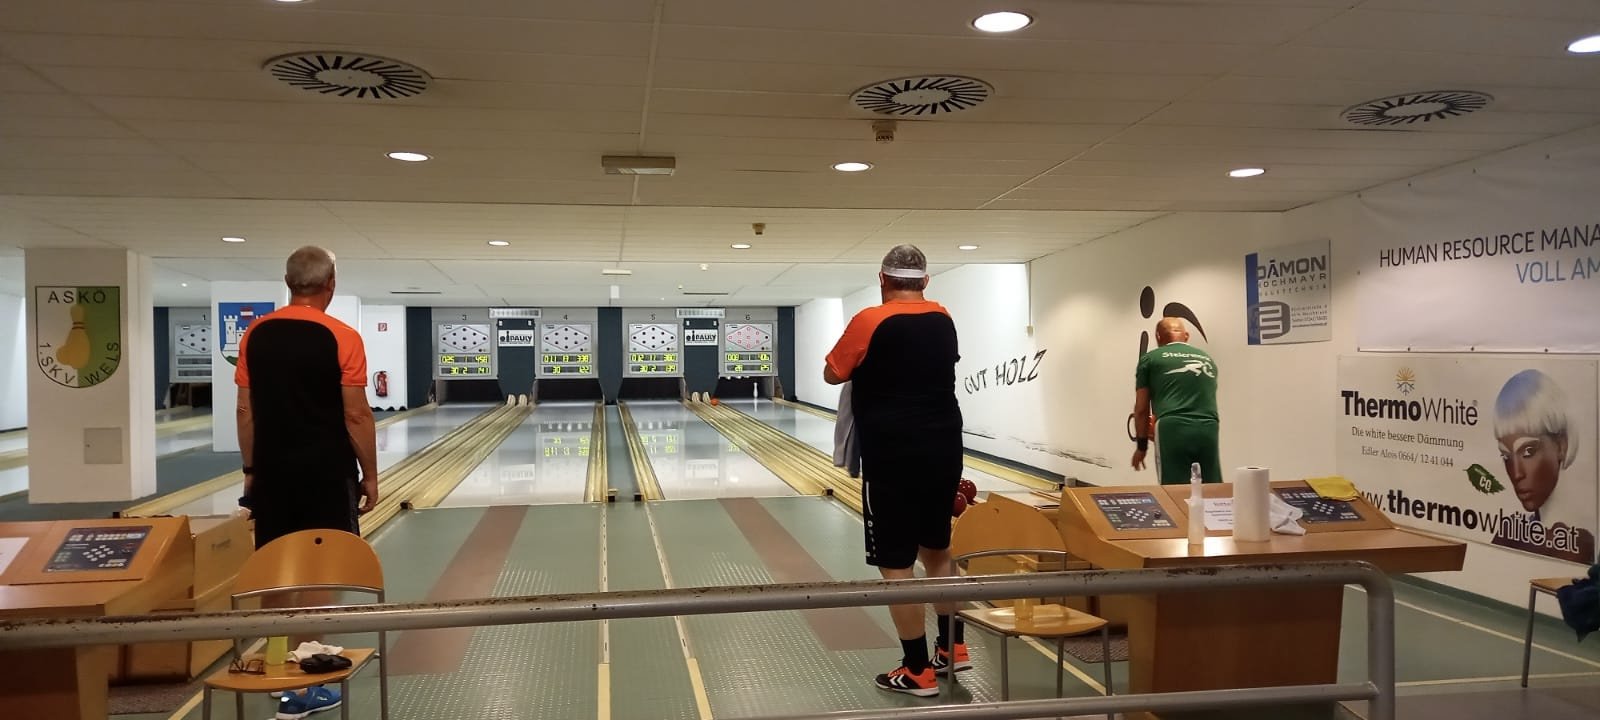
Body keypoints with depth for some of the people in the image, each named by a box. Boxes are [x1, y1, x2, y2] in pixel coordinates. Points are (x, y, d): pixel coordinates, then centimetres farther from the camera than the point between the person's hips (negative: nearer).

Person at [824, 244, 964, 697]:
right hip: (944, 452, 6)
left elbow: (833, 375, -1)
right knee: (937, 548, 21)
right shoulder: (943, 320, 6)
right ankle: (952, 648, 29)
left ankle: (918, 671, 7)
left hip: (893, 458, -6)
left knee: (896, 563, 2)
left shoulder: (870, 322, -12)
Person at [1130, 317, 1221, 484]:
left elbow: (1141, 408, 10)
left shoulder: (1150, 359, 13)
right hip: (1208, 430, 3)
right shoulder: (1207, 358, 25)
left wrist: (1142, 445, 20)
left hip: (1173, 430, -3)